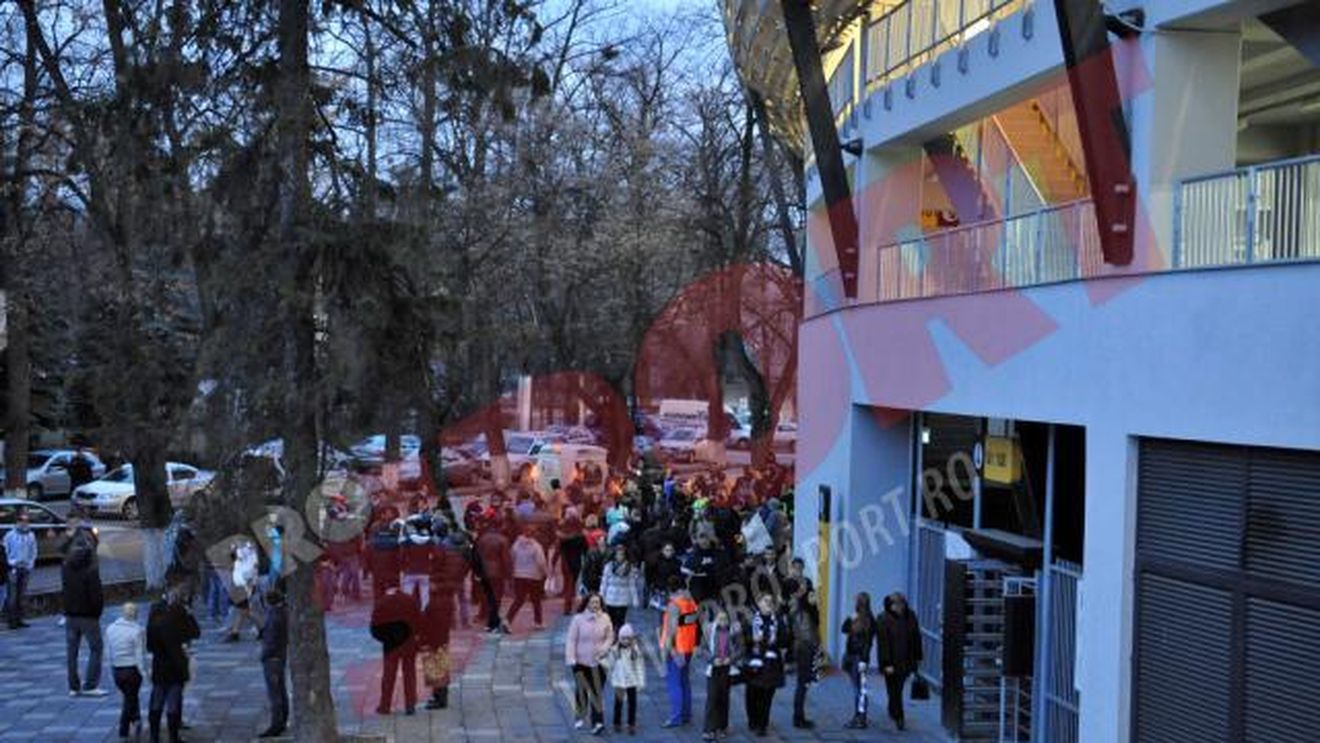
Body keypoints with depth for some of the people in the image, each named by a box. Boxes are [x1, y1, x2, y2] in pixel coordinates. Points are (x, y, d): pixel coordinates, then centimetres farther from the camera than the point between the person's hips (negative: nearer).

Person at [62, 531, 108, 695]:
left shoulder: (65, 568, -1)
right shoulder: (90, 571, -18)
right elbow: (97, 595, -17)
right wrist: (97, 611, -1)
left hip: (70, 615, 5)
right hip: (88, 615, -5)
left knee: (72, 651, 11)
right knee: (95, 648, 4)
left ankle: (73, 686, 14)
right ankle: (90, 685, -1)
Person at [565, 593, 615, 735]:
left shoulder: (605, 619, -5)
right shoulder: (578, 619, -11)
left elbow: (610, 637, 5)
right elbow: (571, 640, -7)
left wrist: (603, 649, -13)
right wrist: (571, 659, -12)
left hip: (598, 661, 0)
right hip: (581, 661, 0)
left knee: (597, 692, -4)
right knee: (582, 690, 15)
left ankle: (597, 722, -6)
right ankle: (580, 717, 35)